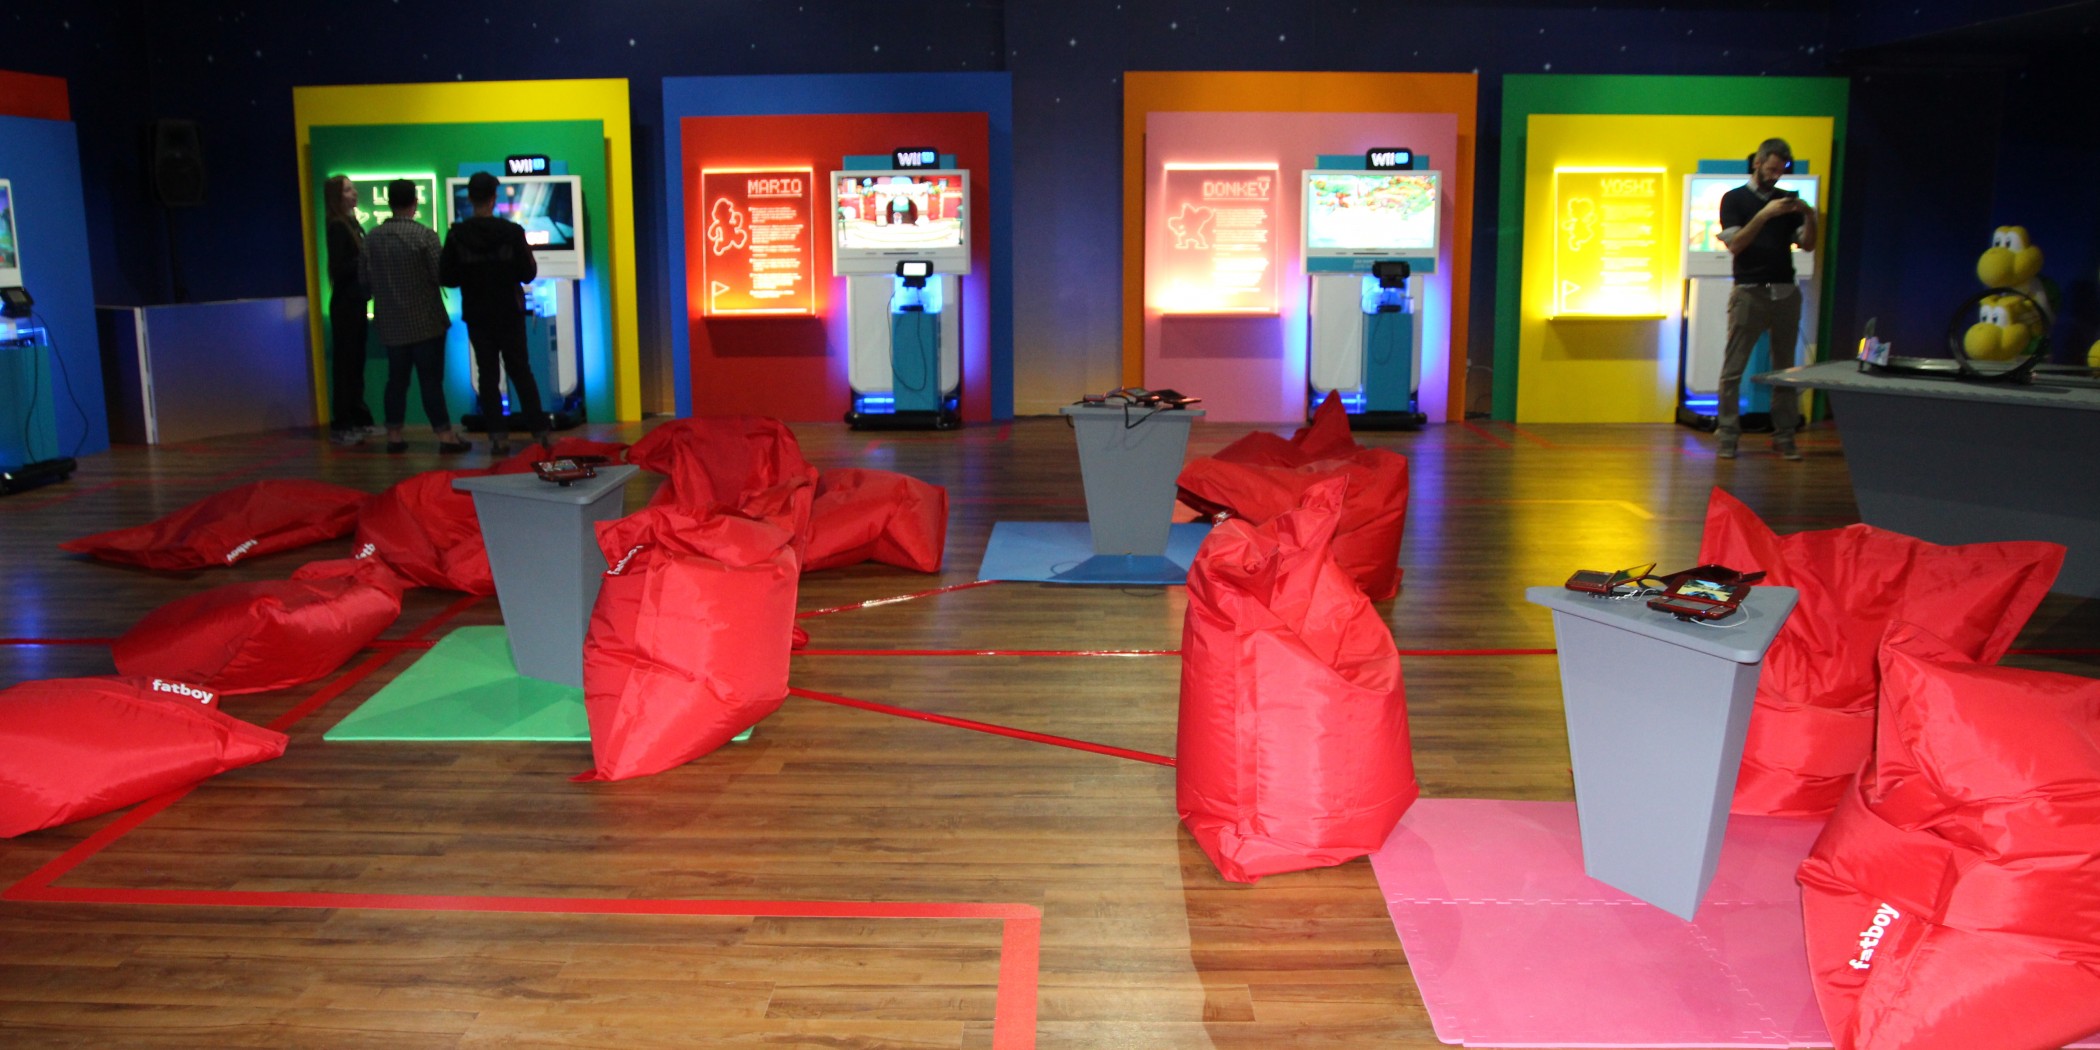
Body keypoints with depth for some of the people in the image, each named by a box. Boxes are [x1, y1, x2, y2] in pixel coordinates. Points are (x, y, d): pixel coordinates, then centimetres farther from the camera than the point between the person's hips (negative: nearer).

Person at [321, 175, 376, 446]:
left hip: (356, 300, 9)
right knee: (345, 362, -4)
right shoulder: (337, 227, -12)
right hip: (345, 302, -9)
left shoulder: (352, 224, 13)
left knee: (355, 361, 13)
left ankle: (358, 419, 21)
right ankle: (342, 425, 1)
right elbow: (338, 269, -17)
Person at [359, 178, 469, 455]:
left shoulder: (372, 237, 2)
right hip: (425, 320, -4)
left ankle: (394, 435, 16)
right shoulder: (424, 235, -13)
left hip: (391, 323, 4)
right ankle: (445, 436, -2)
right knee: (431, 380, -3)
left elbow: (364, 279, 7)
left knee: (397, 379, 12)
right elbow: (441, 276, -14)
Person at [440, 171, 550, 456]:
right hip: (509, 313, 0)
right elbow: (527, 273, -10)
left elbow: (446, 278, -6)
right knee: (521, 371, 10)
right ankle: (539, 432, 9)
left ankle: (499, 436, 3)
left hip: (477, 315, 0)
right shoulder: (512, 232, -12)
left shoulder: (456, 236, -9)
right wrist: (528, 256, 10)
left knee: (488, 374, 7)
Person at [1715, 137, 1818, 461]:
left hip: (1786, 292, 4)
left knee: (1786, 368, 3)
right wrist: (1764, 215, -16)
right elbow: (1734, 244, -6)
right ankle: (1728, 437, 0)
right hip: (1749, 291, -4)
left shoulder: (1787, 200, 16)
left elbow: (1808, 245, 10)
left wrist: (1810, 217, -7)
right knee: (1733, 369, -5)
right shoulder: (1734, 199, 6)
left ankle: (1784, 437, 7)